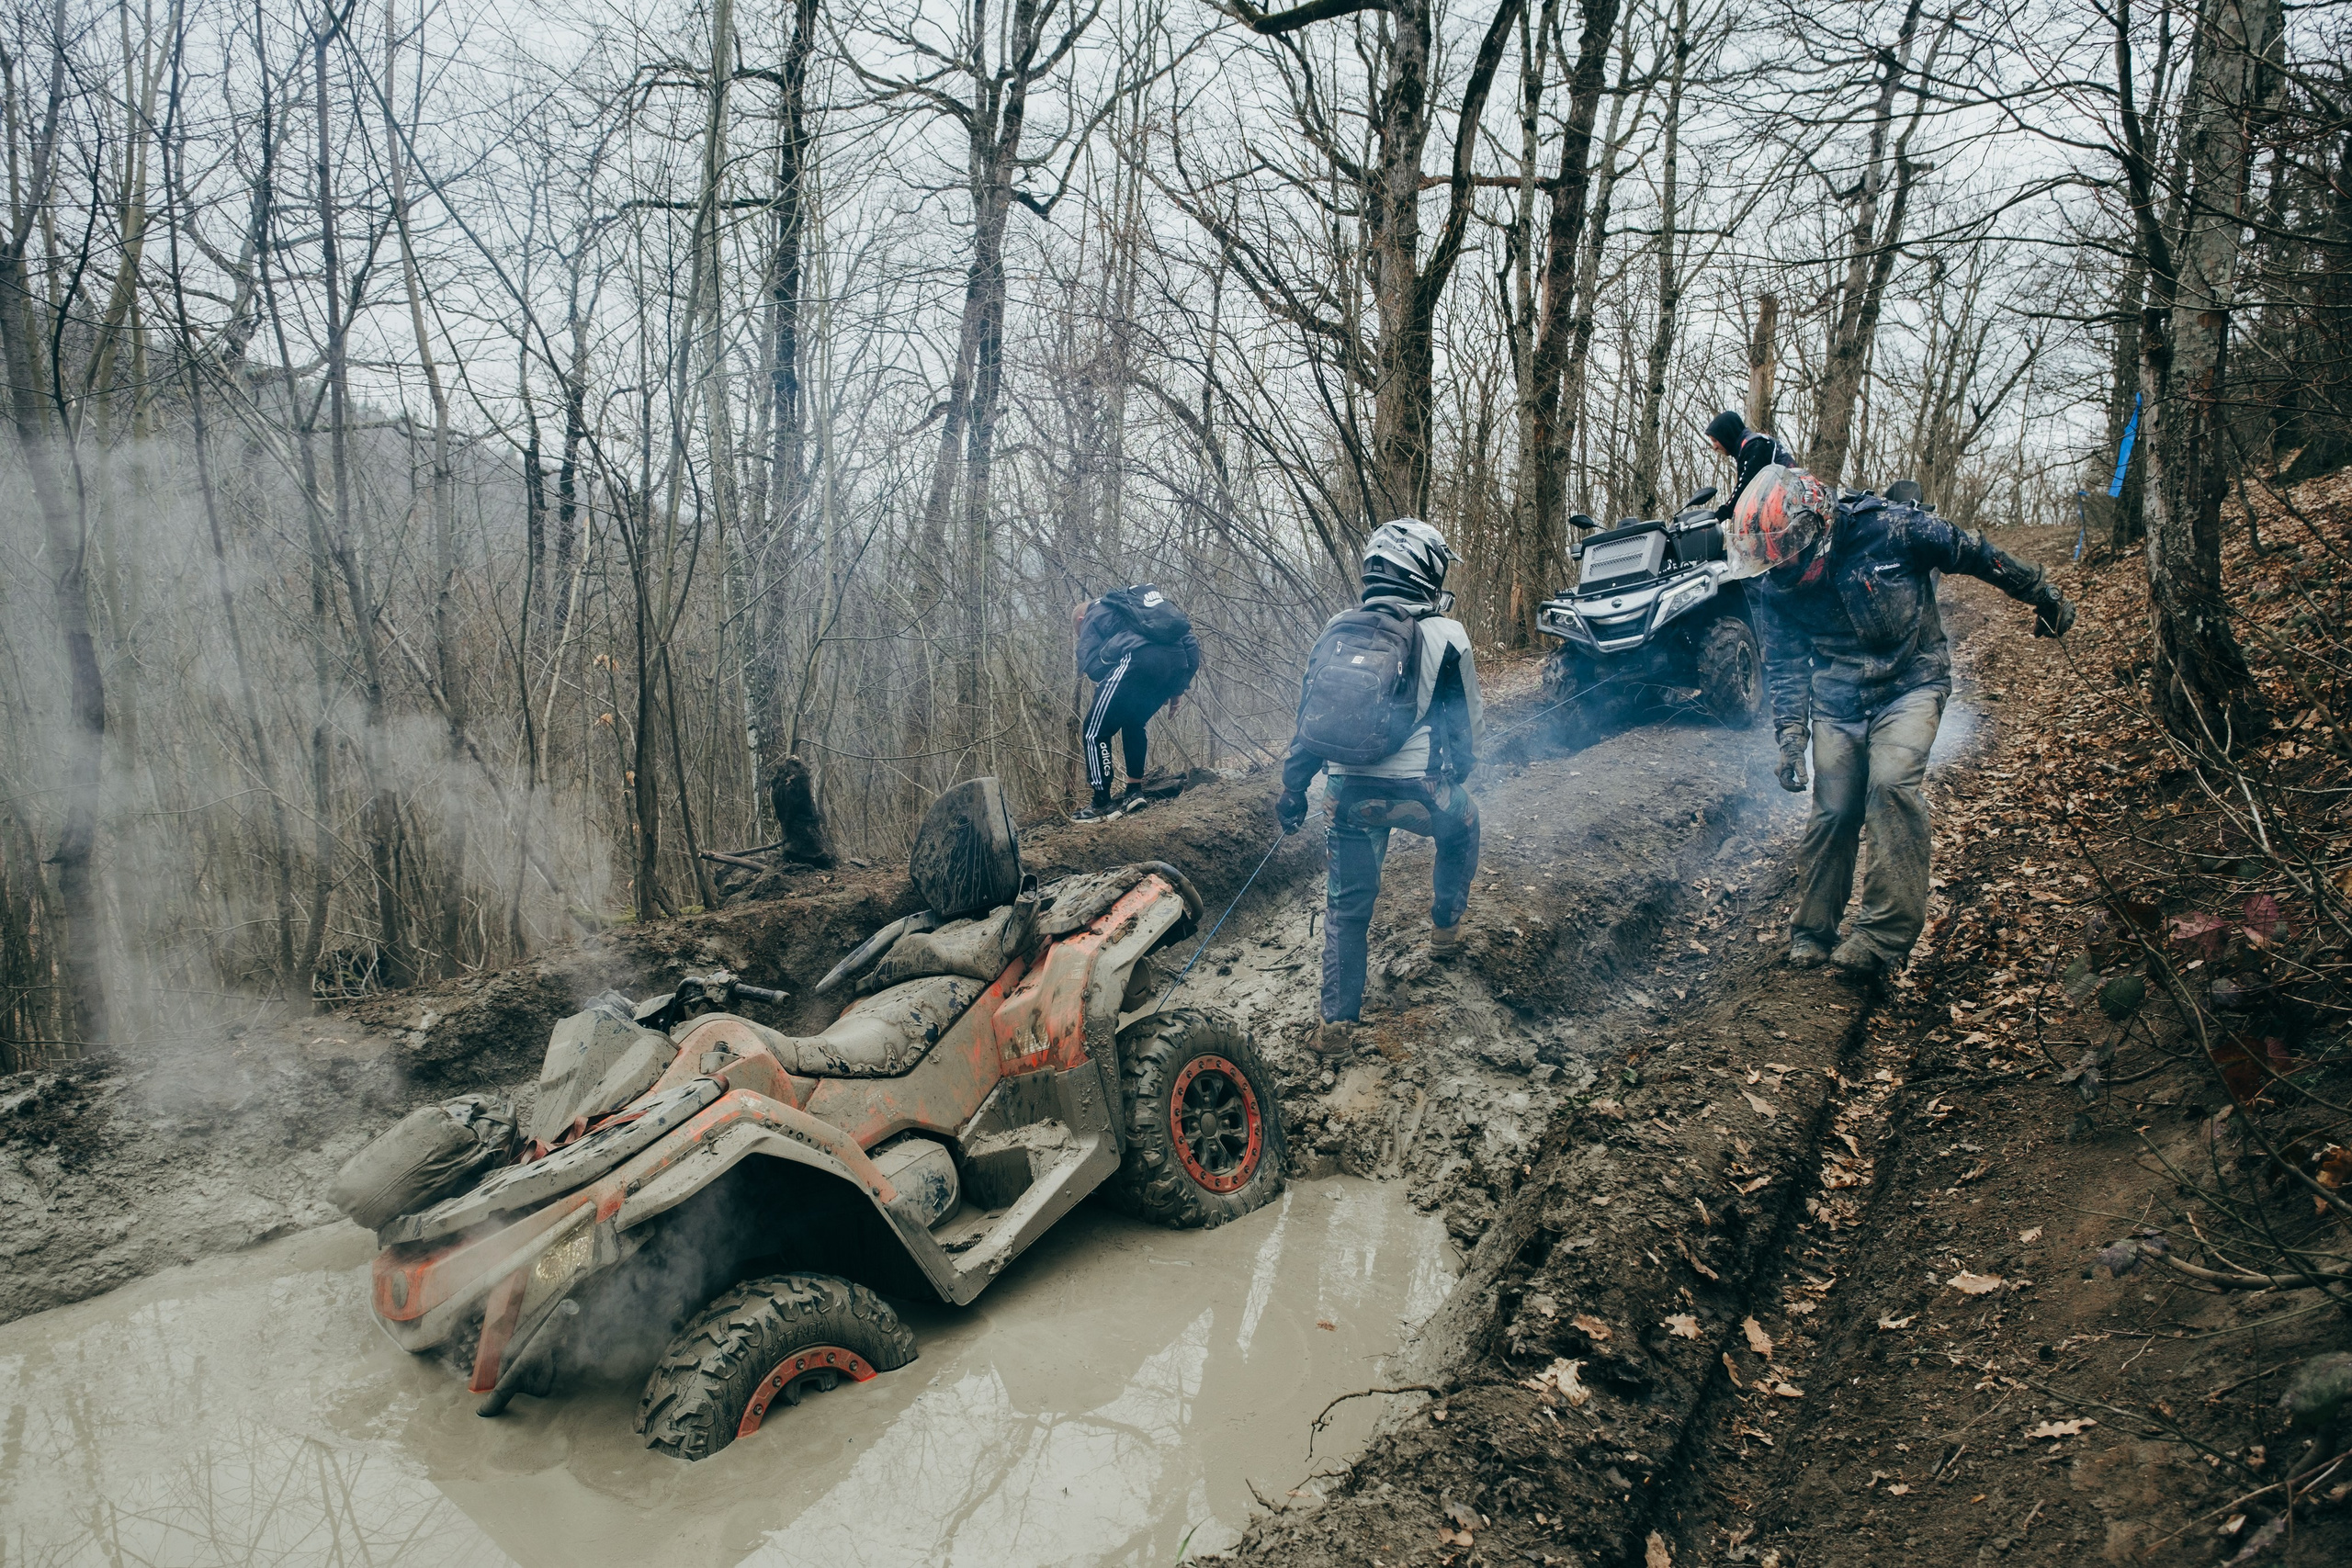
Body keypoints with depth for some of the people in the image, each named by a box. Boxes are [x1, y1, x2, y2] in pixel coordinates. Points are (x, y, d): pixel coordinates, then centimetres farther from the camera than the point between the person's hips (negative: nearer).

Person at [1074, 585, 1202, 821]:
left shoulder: (1094, 615, 23)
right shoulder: (1135, 603, 41)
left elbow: (1091, 665, 7)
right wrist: (1174, 689, 28)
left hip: (1140, 660, -7)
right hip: (1180, 662, 7)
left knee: (1096, 731, 7)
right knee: (1134, 724, 28)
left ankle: (1101, 804, 7)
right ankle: (1135, 791, 22)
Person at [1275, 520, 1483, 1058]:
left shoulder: (1336, 631, 8)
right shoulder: (1444, 635, -3)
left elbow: (1310, 716, 8)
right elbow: (1466, 719, 5)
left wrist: (1292, 787, 13)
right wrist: (1458, 774, 23)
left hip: (1349, 792, 3)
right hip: (1419, 791, -3)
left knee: (1346, 907, 13)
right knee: (1463, 825, 32)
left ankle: (1337, 1023, 10)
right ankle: (1445, 927, 42)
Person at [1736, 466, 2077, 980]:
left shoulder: (1891, 529, -15)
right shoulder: (1777, 588, -5)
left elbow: (1975, 554, -2)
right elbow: (1785, 666, 1)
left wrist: (2045, 595, 9)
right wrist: (1790, 738, -10)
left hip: (1910, 684, -3)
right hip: (1838, 701, 3)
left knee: (1891, 784, -24)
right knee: (1833, 812, -3)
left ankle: (1886, 932, -23)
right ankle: (1812, 933, 13)